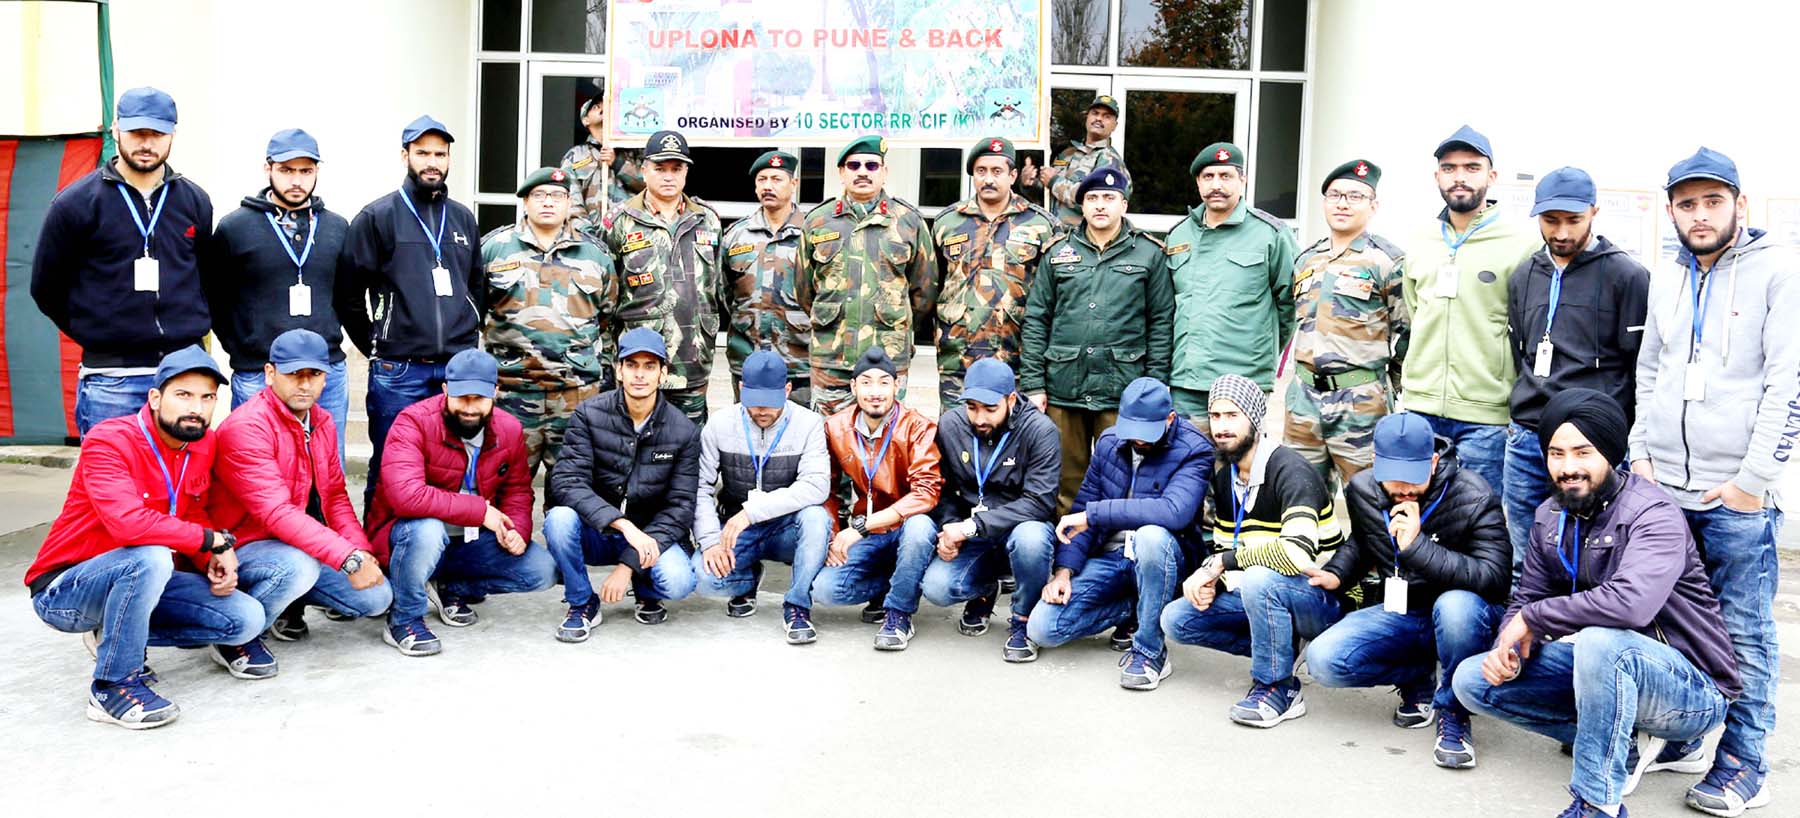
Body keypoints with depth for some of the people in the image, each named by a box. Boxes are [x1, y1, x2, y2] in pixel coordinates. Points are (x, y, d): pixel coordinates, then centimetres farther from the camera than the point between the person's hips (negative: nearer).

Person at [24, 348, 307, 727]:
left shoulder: (206, 444, -2)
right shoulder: (107, 441, -22)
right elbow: (129, 523, -37)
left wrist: (217, 561, -16)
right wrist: (215, 541, -28)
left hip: (147, 583, 6)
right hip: (64, 591, -6)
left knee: (247, 617, -12)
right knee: (151, 557, -37)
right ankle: (113, 685, -20)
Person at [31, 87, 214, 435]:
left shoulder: (195, 201, 9)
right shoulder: (75, 203, 0)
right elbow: (46, 288, 7)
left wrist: (187, 327, 13)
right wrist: (96, 333, 8)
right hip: (111, 378, -3)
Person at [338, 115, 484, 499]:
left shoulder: (463, 219, 14)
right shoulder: (377, 218, 0)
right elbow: (349, 295, 1)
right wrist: (377, 348, 2)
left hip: (458, 368, 4)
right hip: (398, 372, -4)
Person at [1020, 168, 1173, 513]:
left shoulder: (1149, 254, 5)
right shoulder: (1059, 252, 10)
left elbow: (1161, 324, 3)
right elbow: (1036, 321, 8)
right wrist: (1033, 385, 0)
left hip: (1121, 392, -2)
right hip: (1063, 389, 2)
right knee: (1066, 482, 7)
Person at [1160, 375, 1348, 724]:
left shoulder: (1289, 470, -21)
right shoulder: (1225, 477, 6)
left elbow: (1298, 553, -36)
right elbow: (1224, 545, 12)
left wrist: (1222, 562, -26)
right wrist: (1207, 577, -11)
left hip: (1327, 601, -8)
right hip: (1258, 591, 8)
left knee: (1259, 579, -38)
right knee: (1176, 619, -3)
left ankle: (1278, 687, -17)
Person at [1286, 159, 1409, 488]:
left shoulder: (1386, 260, -4)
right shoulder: (1306, 260, 15)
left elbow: (1407, 331, -3)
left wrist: (1385, 386, 2)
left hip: (1360, 404, -6)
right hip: (1303, 397, 6)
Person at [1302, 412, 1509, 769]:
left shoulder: (1474, 499, -19)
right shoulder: (1362, 489, -2)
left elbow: (1495, 579, -30)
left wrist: (1418, 545, -36)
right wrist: (1336, 574, 1)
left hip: (1458, 615, -4)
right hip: (1397, 614, 5)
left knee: (1456, 606, -42)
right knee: (1323, 661, -19)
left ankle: (1453, 714, -14)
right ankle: (1418, 679, 8)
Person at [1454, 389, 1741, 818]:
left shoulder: (1652, 513, -21)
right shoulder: (1551, 516, 4)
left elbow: (1631, 603, -39)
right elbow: (1527, 599, 8)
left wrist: (1533, 618, -26)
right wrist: (1508, 650, -15)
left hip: (1692, 689, -8)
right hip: (1603, 668, 8)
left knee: (1599, 641, -39)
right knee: (1473, 679, -2)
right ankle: (1626, 741, -1)